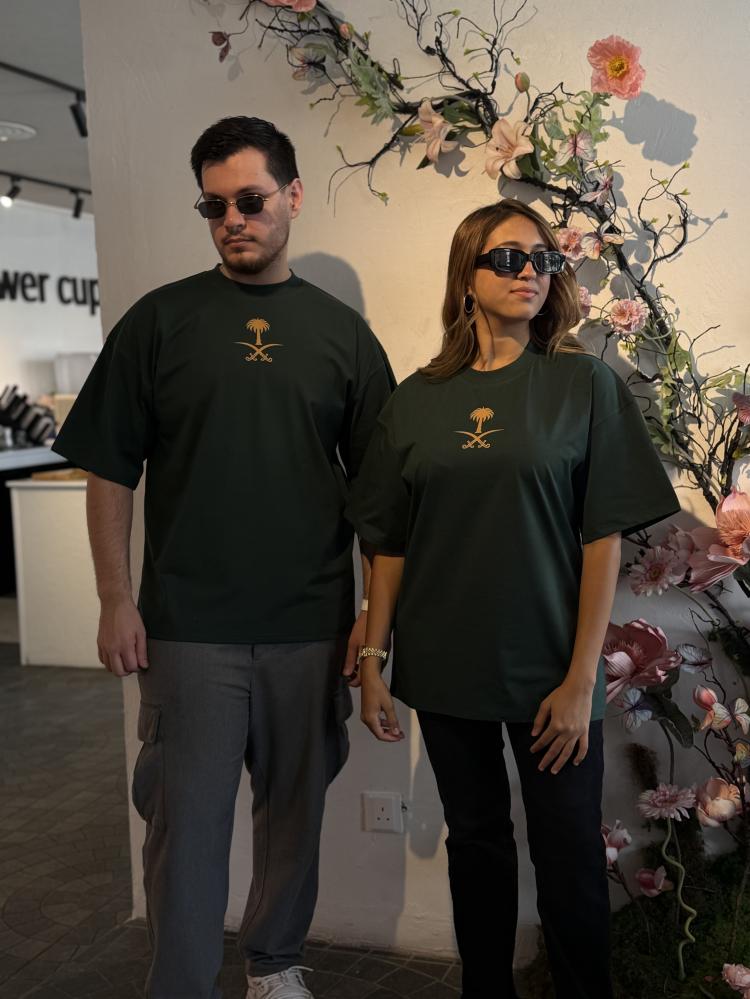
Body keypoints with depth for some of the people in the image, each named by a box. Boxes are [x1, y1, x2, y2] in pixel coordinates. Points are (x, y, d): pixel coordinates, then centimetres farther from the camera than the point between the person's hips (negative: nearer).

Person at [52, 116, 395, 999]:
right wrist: (116, 600, -4)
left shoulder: (341, 332, 5)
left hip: (310, 628, 2)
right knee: (186, 820, 3)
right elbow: (110, 470, 1)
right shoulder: (159, 321, 1)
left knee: (295, 808, 14)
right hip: (189, 628, -2)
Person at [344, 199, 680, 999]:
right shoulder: (416, 400, 2)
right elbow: (390, 543, 5)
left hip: (547, 667, -2)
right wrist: (373, 661, 3)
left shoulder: (585, 384, -5)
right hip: (442, 665, 3)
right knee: (475, 839, 17)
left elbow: (603, 537, -8)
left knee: (568, 851, 8)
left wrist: (582, 678, -11)